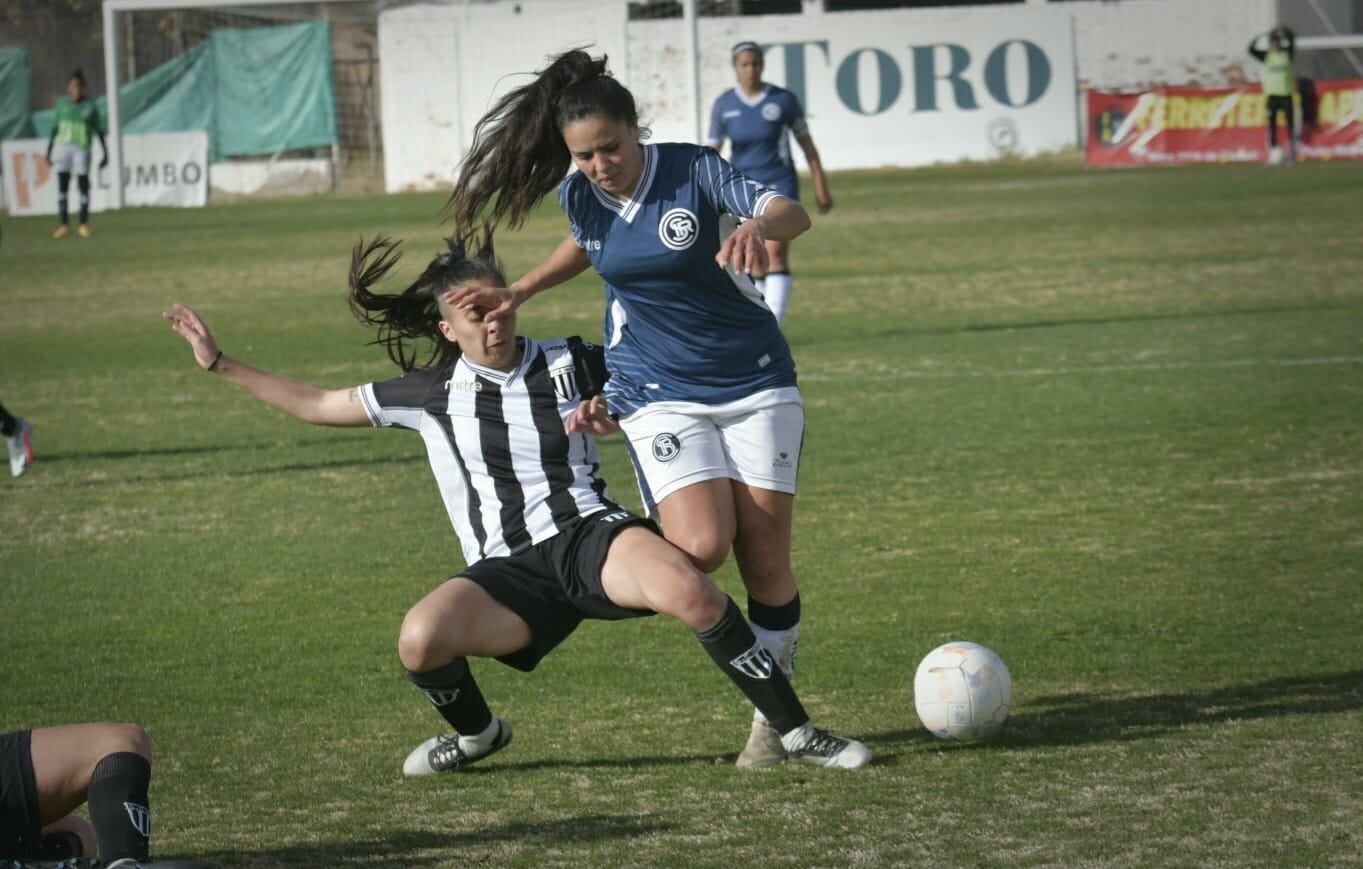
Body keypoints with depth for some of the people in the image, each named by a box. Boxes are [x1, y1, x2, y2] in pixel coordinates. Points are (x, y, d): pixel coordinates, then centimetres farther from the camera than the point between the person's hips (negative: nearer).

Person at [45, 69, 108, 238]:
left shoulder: (90, 106, -1)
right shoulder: (62, 103, 6)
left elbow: (98, 131, 3)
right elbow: (55, 127, 13)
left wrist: (105, 153, 0)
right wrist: (49, 150, 13)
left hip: (82, 149, -2)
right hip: (63, 146, 2)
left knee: (83, 185, -3)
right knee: (62, 185, 0)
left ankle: (84, 225, 7)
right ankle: (63, 225, 2)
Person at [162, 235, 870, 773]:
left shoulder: (571, 365, 9)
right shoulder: (432, 394, 12)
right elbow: (318, 405, 21)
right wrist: (221, 365, 21)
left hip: (592, 534, -1)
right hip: (506, 570, 1)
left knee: (685, 590, -36)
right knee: (421, 639, -30)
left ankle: (793, 729, -20)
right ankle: (476, 732, 7)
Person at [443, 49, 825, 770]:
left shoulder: (691, 170, -15)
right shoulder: (580, 196, -4)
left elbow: (791, 213, -28)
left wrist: (758, 226, -51)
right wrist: (517, 293, 12)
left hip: (755, 380, -1)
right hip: (660, 393, 1)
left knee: (765, 560, -3)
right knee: (700, 546, -23)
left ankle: (774, 716, 13)